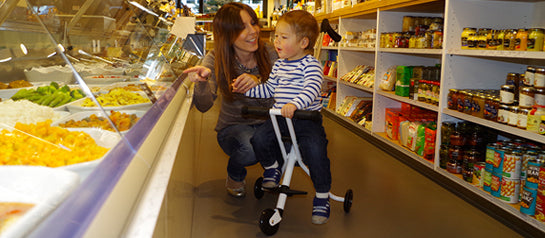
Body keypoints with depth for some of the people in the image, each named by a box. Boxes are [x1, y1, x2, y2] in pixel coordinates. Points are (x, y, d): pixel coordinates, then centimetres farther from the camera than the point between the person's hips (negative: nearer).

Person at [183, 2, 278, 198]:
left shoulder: (268, 52, -10)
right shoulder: (215, 60, -13)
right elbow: (204, 105, -24)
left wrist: (258, 81, -35)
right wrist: (202, 82, -47)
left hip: (266, 124, 2)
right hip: (233, 127, -2)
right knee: (251, 147, -37)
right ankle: (235, 175, 3)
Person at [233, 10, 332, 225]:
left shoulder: (310, 65, -9)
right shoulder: (279, 65, 14)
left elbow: (312, 88, -26)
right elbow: (269, 89, 24)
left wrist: (295, 104, -42)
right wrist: (247, 90, 15)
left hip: (306, 117, -6)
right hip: (280, 117, 6)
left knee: (315, 148, -27)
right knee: (260, 138, -17)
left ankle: (322, 196, -8)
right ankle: (271, 167, 15)